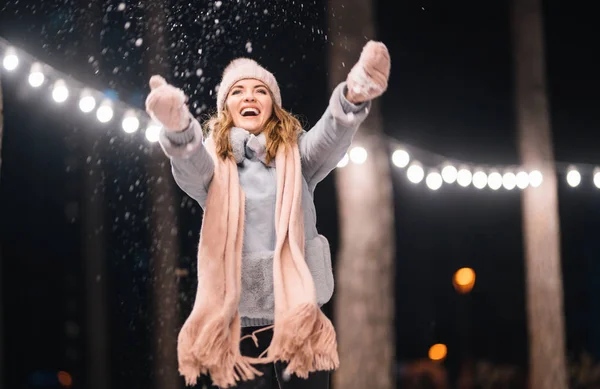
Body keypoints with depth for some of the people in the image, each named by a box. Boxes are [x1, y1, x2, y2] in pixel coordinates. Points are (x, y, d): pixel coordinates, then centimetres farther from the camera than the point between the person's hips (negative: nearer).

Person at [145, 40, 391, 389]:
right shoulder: (216, 162, 6)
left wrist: (353, 97, -37)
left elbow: (331, 139, -14)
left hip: (298, 317, 0)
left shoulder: (295, 156, 7)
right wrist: (178, 128, -42)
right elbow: (189, 165, -17)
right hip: (240, 323, 0)